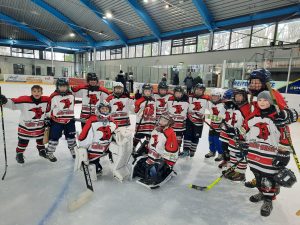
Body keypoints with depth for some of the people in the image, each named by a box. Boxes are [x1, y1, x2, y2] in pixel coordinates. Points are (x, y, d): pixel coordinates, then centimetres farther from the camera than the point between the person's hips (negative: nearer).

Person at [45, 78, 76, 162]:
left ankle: (73, 150, 34)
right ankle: (49, 153, 19)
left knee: (71, 136, 14)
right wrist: (47, 118, -2)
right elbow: (48, 109, -6)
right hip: (56, 121, -4)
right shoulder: (53, 97, -13)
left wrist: (72, 117, 19)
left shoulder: (71, 96, 0)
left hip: (69, 120, 4)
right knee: (54, 137, 1)